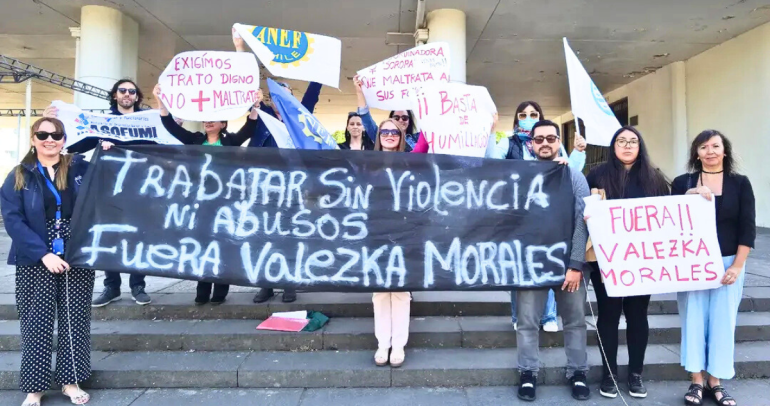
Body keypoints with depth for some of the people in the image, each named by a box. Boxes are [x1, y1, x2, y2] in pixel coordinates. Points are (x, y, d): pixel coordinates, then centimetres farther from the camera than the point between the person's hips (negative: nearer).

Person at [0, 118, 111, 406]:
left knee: (75, 319, 6)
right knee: (37, 322, 3)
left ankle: (70, 381, 20)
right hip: (36, 262, -1)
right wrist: (43, 254, -16)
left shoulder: (81, 168, 5)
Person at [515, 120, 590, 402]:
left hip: (568, 261, 1)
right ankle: (528, 373, 19)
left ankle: (577, 373, 27)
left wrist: (576, 265, -9)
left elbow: (582, 222, -2)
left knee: (575, 320, 10)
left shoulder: (575, 177, 4)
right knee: (527, 321, 4)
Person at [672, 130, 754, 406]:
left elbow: (747, 228, -1)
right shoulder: (682, 183, 1)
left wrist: (737, 266, -7)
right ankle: (697, 381, 16)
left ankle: (716, 382, 20)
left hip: (728, 263, 1)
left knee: (722, 321, 6)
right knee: (694, 320, 4)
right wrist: (688, 197, -18)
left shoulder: (740, 183, 2)